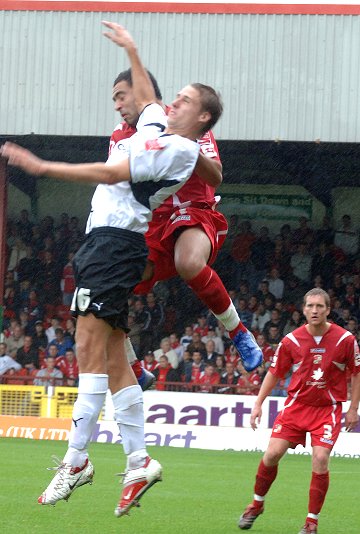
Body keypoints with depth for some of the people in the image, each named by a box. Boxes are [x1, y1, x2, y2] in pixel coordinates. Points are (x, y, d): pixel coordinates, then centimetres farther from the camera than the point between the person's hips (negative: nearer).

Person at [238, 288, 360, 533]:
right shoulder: (291, 340, -5)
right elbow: (274, 373, 6)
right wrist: (258, 404, 2)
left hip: (328, 408, -2)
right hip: (296, 404, 2)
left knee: (321, 460, -17)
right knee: (272, 454, -7)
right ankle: (257, 505, 18)